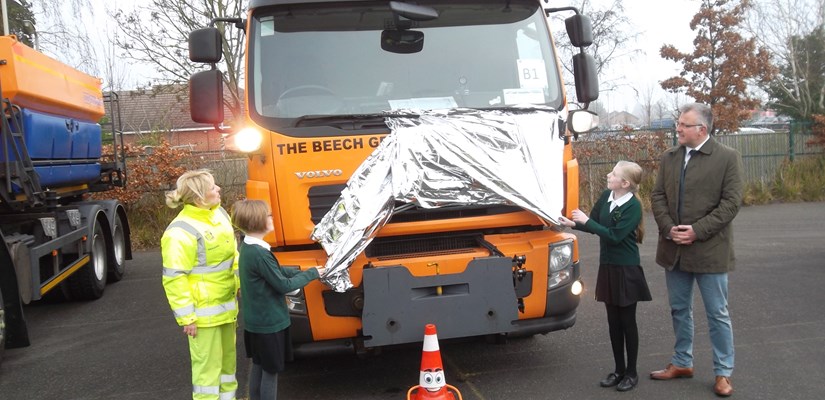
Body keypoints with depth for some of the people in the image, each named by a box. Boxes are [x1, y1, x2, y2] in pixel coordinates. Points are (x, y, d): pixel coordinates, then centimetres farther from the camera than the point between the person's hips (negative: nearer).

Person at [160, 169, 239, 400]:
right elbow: (174, 279, -21)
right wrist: (186, 317, -19)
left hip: (226, 303, 8)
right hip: (203, 311, -8)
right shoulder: (181, 232, -23)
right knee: (207, 363, 2)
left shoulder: (219, 213, 3)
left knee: (228, 357, 22)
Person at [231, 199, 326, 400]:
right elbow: (284, 285, -20)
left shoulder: (247, 247, 3)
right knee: (271, 370, 4)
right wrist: (311, 274, -9)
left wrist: (302, 273, 1)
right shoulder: (260, 253, -28)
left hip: (255, 321, 9)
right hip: (270, 323, -9)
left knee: (258, 365, 21)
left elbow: (278, 271, 9)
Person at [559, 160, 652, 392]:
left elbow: (615, 236, -22)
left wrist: (586, 221, -20)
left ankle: (631, 373, 19)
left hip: (627, 270, -6)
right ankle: (619, 370, 26)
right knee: (613, 321, 13)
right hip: (607, 267, 6)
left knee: (627, 321, 5)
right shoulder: (606, 196, 2)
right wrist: (573, 224, -9)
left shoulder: (633, 205, -17)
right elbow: (595, 225, 7)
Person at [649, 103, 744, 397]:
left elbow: (731, 202, -11)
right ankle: (682, 363, 32)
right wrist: (669, 228, -9)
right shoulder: (669, 158, 8)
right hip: (674, 249, 5)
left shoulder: (728, 157, -7)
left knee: (718, 314, 5)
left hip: (709, 249, -5)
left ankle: (723, 373, 19)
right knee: (679, 309, 16)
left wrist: (696, 230, -18)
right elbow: (658, 196, 7)